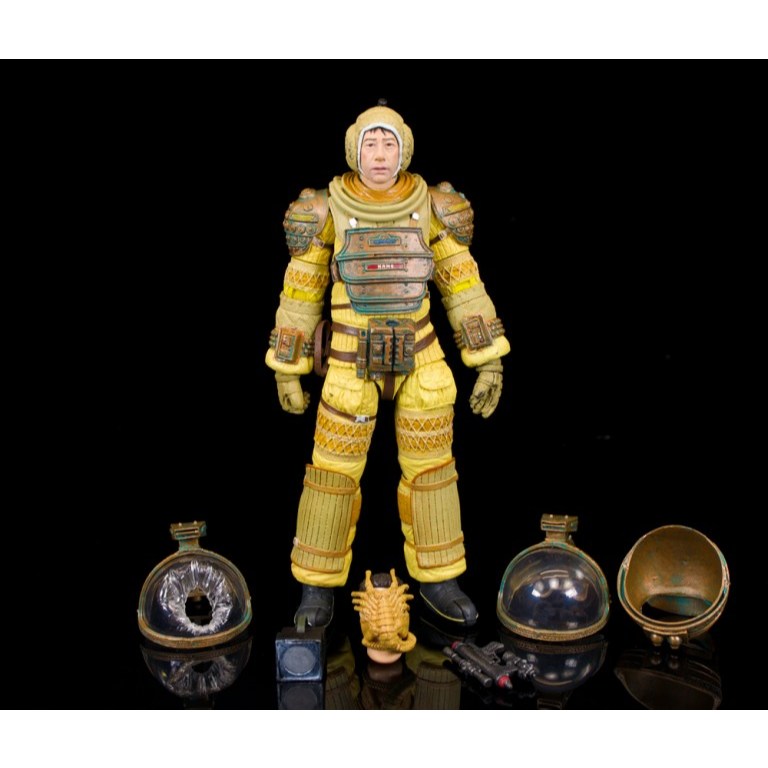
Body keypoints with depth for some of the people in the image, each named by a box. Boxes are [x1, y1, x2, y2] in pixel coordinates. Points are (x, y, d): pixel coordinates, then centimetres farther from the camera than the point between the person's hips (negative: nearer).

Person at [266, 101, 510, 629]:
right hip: (352, 366, -2)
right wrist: (286, 371, 2)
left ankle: (436, 580, 24)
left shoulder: (431, 210, -3)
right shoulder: (326, 213, -6)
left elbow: (464, 286, 1)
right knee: (335, 472, 3)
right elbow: (300, 294, 0)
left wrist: (490, 361, -2)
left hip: (418, 362, 2)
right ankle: (319, 584, 21)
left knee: (430, 468, 7)